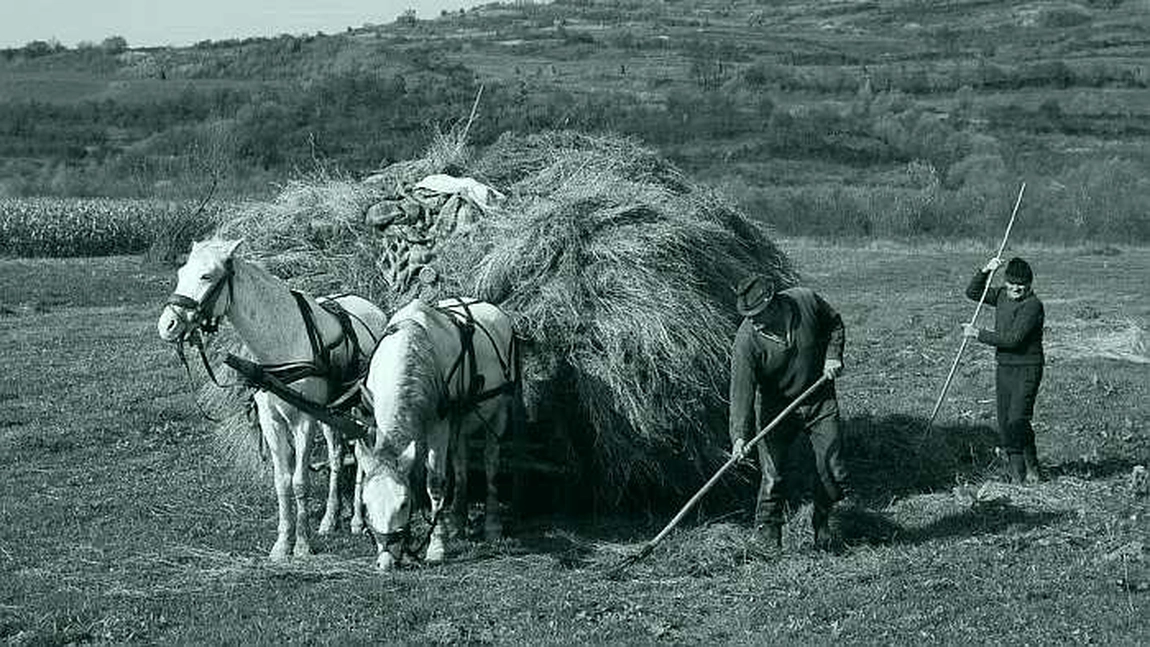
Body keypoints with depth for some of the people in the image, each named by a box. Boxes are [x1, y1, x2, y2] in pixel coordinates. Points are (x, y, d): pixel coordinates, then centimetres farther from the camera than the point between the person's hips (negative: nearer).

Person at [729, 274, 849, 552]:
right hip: (777, 409, -2)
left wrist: (833, 355, -8)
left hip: (820, 401, 2)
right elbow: (741, 390, -26)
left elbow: (834, 324, 7)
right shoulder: (746, 341, -23)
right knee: (772, 476, -10)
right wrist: (740, 435, -35)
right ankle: (769, 537, 7)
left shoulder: (806, 301, -16)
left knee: (832, 470, 1)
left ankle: (821, 523, 26)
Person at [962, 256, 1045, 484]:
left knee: (1017, 420, -16)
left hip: (1027, 369, -7)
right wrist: (985, 272, -2)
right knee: (1004, 424, 4)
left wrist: (979, 334, -16)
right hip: (1004, 368, 7)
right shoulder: (1002, 295, 8)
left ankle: (1032, 468, 0)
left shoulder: (1033, 305, -15)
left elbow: (1013, 339, -21)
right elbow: (973, 292, 15)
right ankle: (1017, 473, 10)